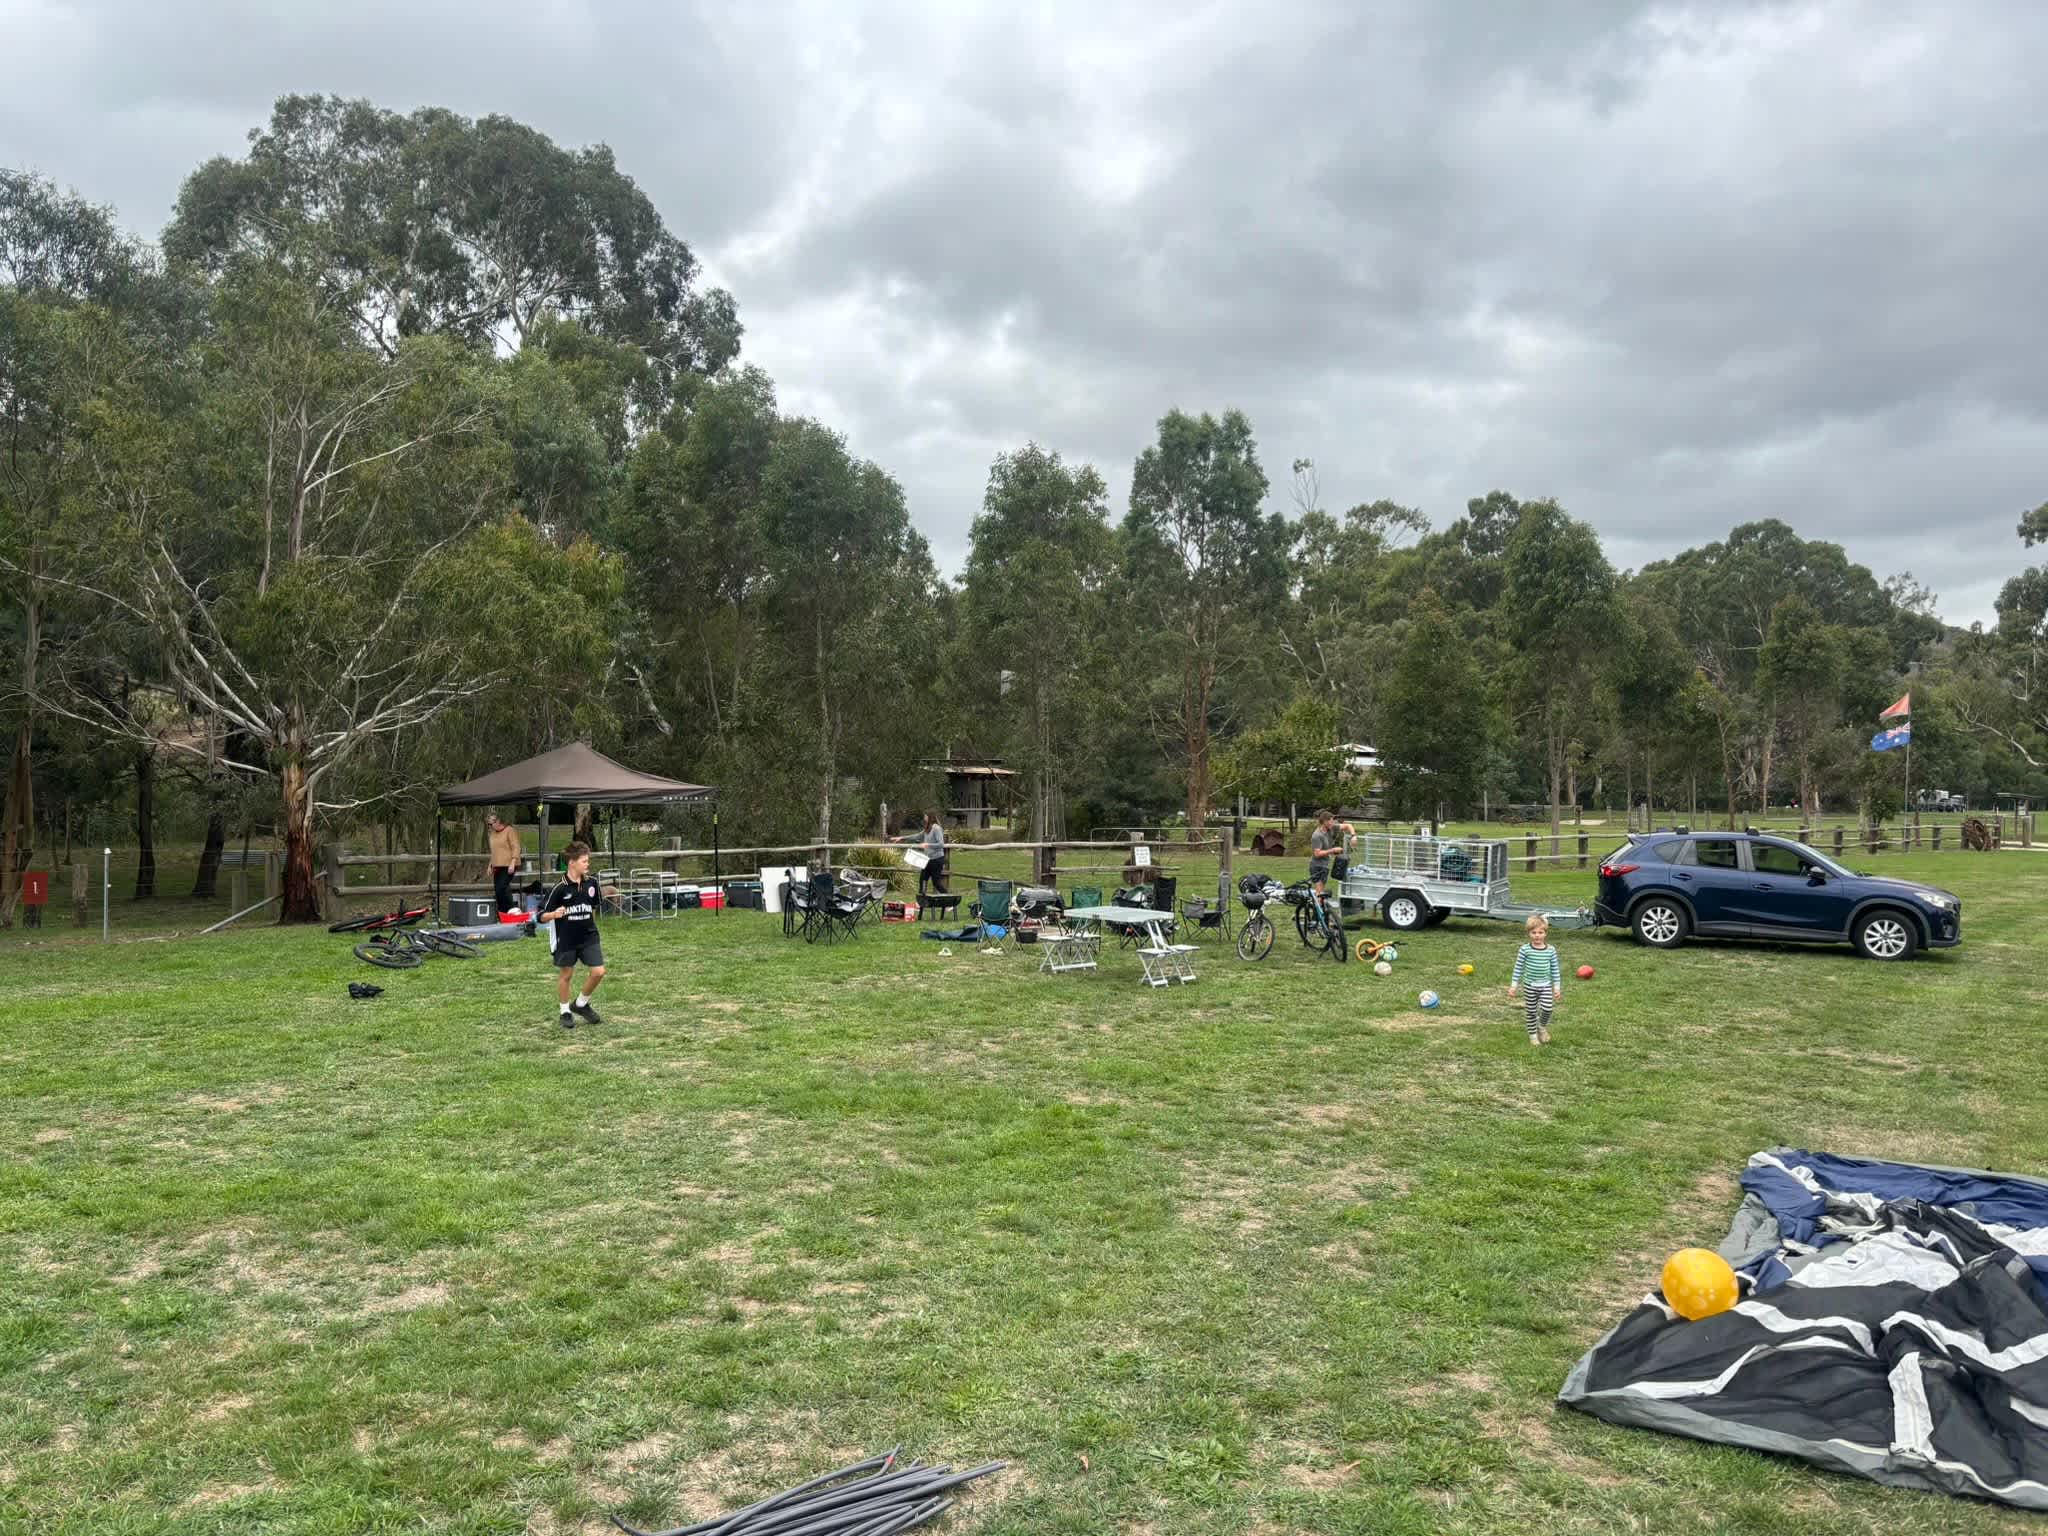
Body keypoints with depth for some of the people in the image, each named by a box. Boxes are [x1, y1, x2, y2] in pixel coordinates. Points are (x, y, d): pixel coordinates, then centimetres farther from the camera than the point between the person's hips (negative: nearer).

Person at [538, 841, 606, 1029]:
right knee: (566, 975, 9)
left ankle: (581, 1004, 20)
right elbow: (542, 916, -14)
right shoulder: (560, 887, -16)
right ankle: (565, 1012, 28)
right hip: (566, 939, -4)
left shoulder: (591, 882, -3)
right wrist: (554, 914, -34)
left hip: (588, 936, 4)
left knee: (598, 972, -3)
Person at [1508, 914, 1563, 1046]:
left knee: (1548, 1008, -14)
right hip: (1530, 986, -1)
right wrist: (1513, 985, -3)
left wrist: (1557, 987, 3)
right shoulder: (1525, 950, -8)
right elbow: (1518, 968, -2)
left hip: (1546, 985, 1)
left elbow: (1555, 970, 4)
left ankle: (1542, 1026, 16)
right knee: (1531, 1011, 7)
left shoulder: (1551, 950, -3)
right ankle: (1533, 1034, 25)